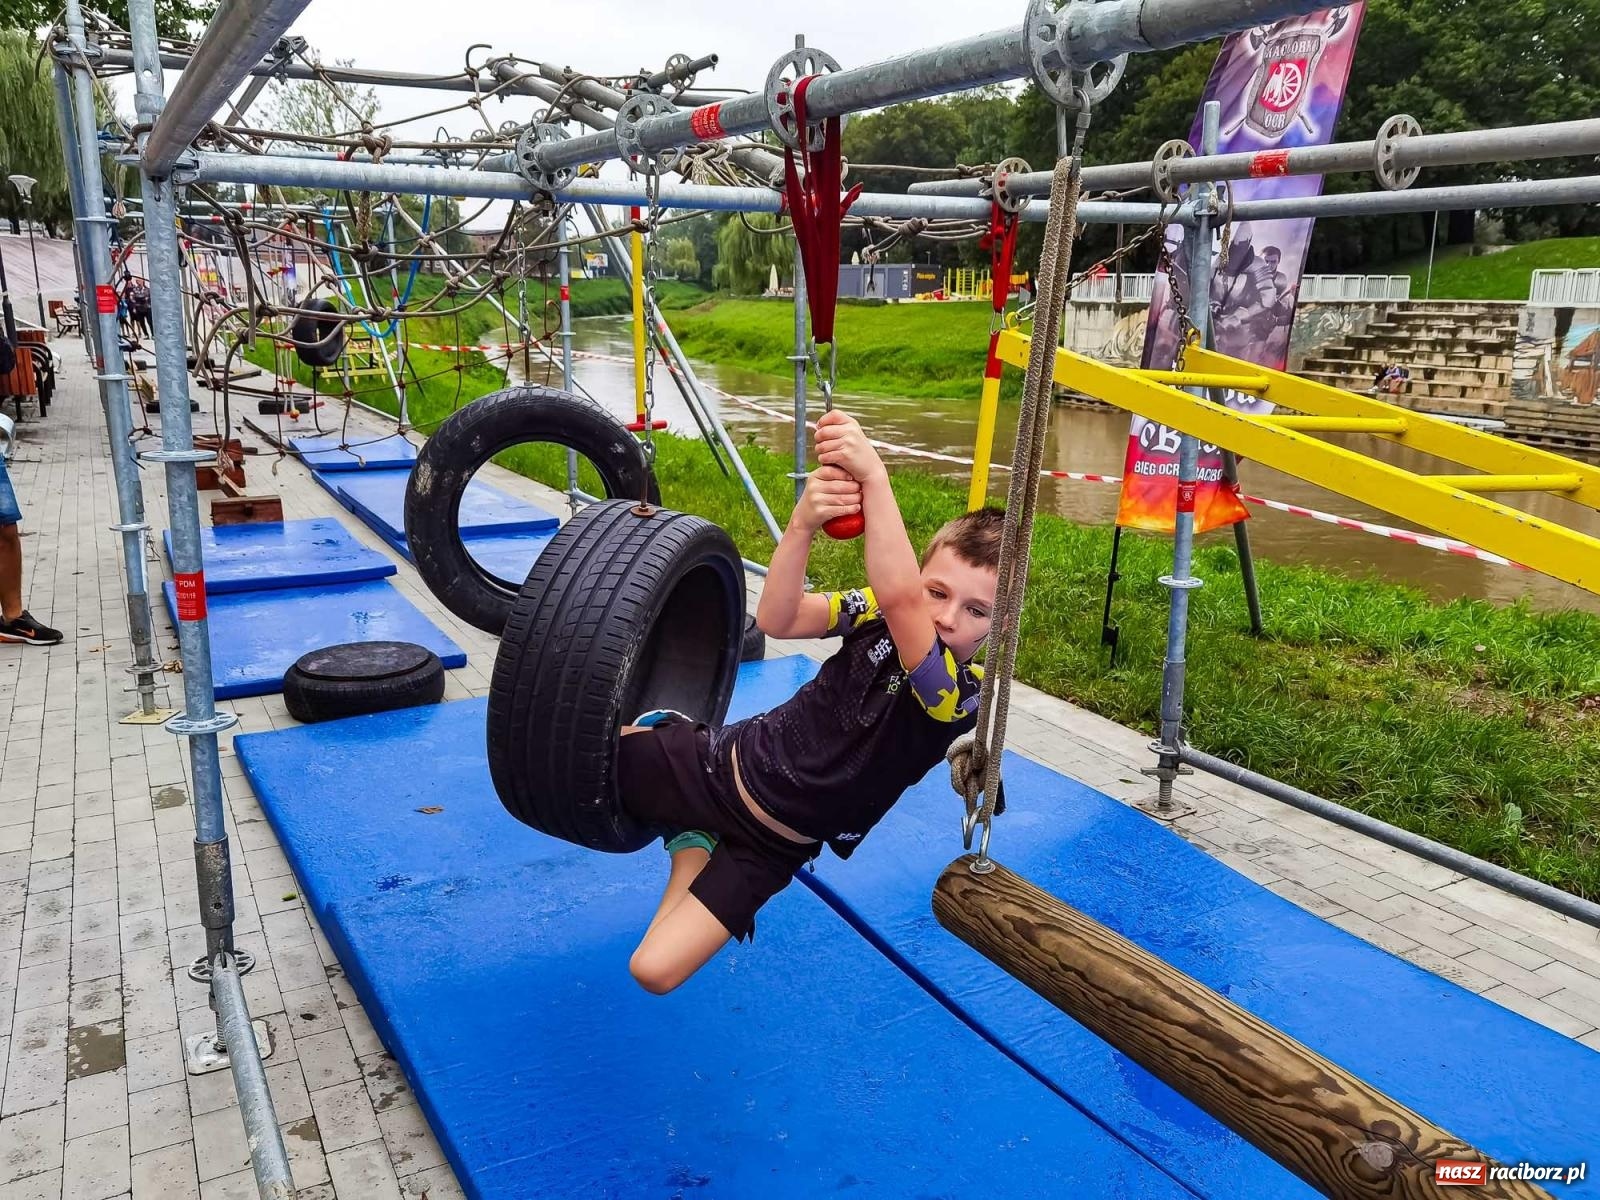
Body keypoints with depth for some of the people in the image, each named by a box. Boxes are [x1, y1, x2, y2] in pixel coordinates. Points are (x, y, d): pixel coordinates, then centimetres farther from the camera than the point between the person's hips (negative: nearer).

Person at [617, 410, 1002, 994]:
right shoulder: (879, 614, -12)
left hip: (769, 846, -3)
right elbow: (778, 620, -30)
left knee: (655, 972, -9)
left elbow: (899, 597, -46)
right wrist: (803, 522, -47)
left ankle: (702, 843, 16)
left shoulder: (964, 693, -25)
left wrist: (874, 475, -52)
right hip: (722, 763, 3)